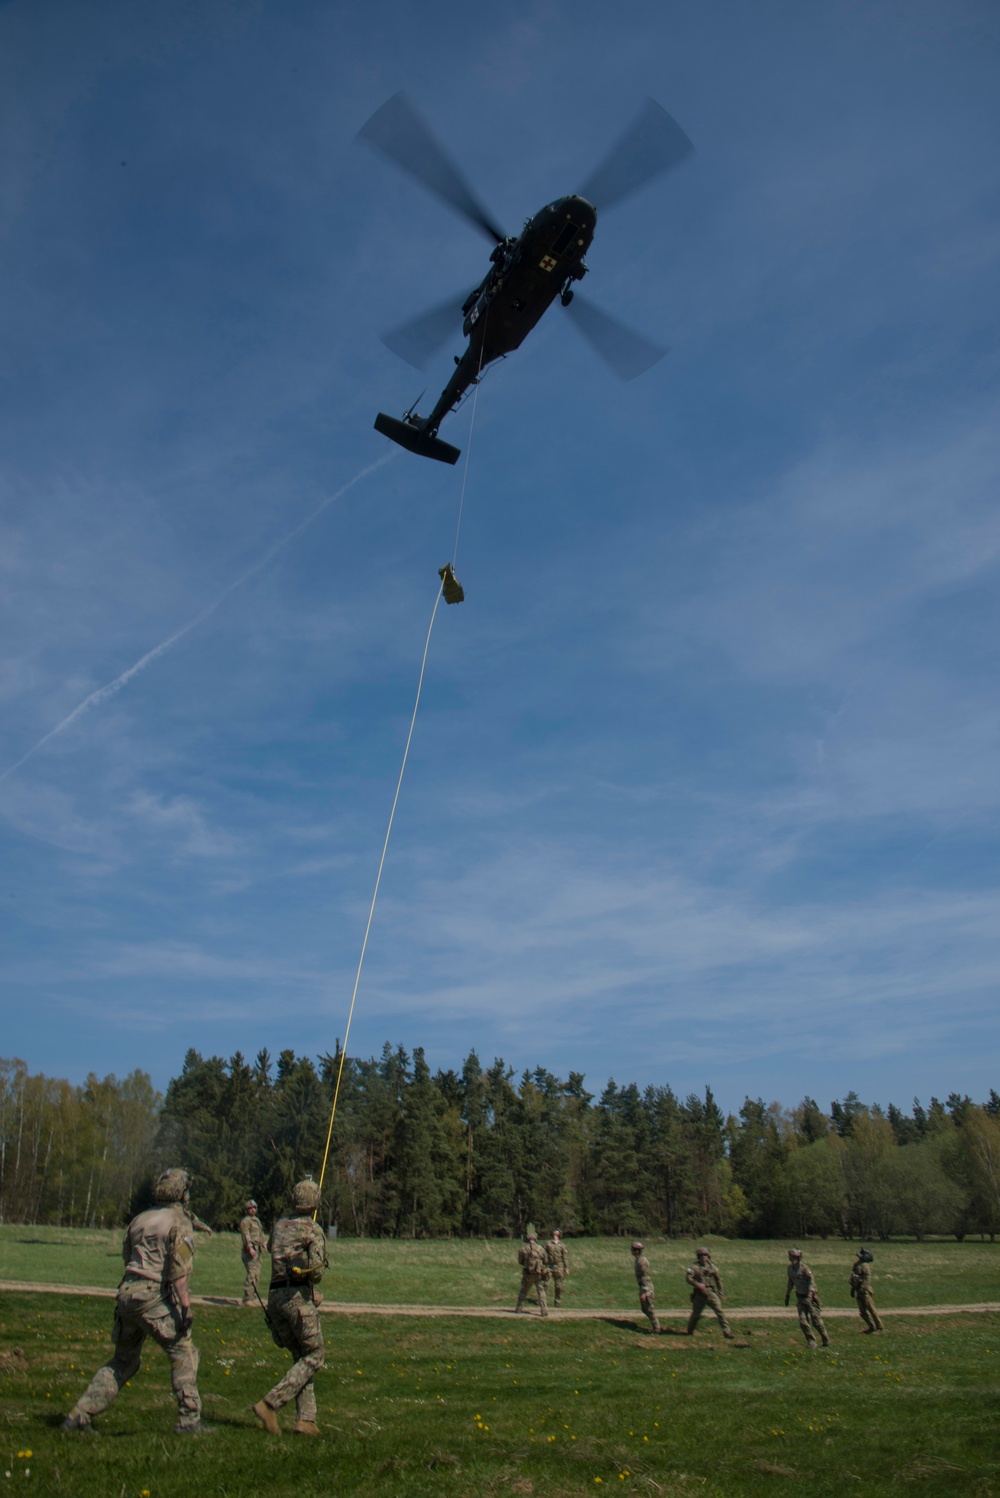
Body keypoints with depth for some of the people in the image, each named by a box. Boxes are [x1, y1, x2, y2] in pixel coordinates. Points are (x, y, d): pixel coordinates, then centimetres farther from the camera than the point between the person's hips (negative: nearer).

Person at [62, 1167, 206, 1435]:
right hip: (154, 1296, -7)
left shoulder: (140, 1219, 15)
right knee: (183, 1353, 3)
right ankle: (189, 1420, 2)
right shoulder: (179, 1222, -7)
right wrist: (185, 1305, -16)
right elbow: (179, 1269, -16)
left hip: (127, 1292, 7)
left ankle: (79, 1415, 15)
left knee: (123, 1361, 20)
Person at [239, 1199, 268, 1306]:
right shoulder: (245, 1221, -6)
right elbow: (246, 1235, -17)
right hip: (249, 1251, -9)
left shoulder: (257, 1220, 21)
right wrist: (250, 1248, -27)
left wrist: (264, 1243, 15)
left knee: (256, 1274, 11)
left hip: (257, 1250, 9)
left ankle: (253, 1297, 18)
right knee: (252, 1274, -14)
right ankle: (247, 1299, -13)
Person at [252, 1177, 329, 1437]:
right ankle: (269, 1404, -7)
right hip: (299, 1296, -7)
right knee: (313, 1357, 4)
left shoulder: (279, 1224, 12)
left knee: (300, 1356, 14)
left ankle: (306, 1419, 6)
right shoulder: (313, 1230, -7)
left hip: (274, 1296, 7)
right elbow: (317, 1268, -16)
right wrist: (313, 1278, 6)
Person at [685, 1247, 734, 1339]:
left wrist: (720, 1294, 13)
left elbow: (719, 1280, 15)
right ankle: (689, 1331, 29)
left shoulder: (712, 1267, 7)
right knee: (695, 1314, 9)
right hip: (699, 1294, -2)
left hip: (711, 1293, 2)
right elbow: (688, 1277, -12)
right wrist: (697, 1284, -26)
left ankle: (727, 1332, -10)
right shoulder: (695, 1267, -3)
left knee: (719, 1311, -11)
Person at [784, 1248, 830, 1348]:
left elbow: (812, 1282, -22)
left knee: (816, 1320, 1)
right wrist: (787, 1295, 20)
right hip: (800, 1298, 6)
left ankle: (826, 1340, 21)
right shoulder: (790, 1268, 3)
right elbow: (790, 1282, 17)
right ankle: (811, 1342, 7)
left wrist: (809, 1295, -31)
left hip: (810, 1296, -6)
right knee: (803, 1321, -4)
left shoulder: (804, 1268, -19)